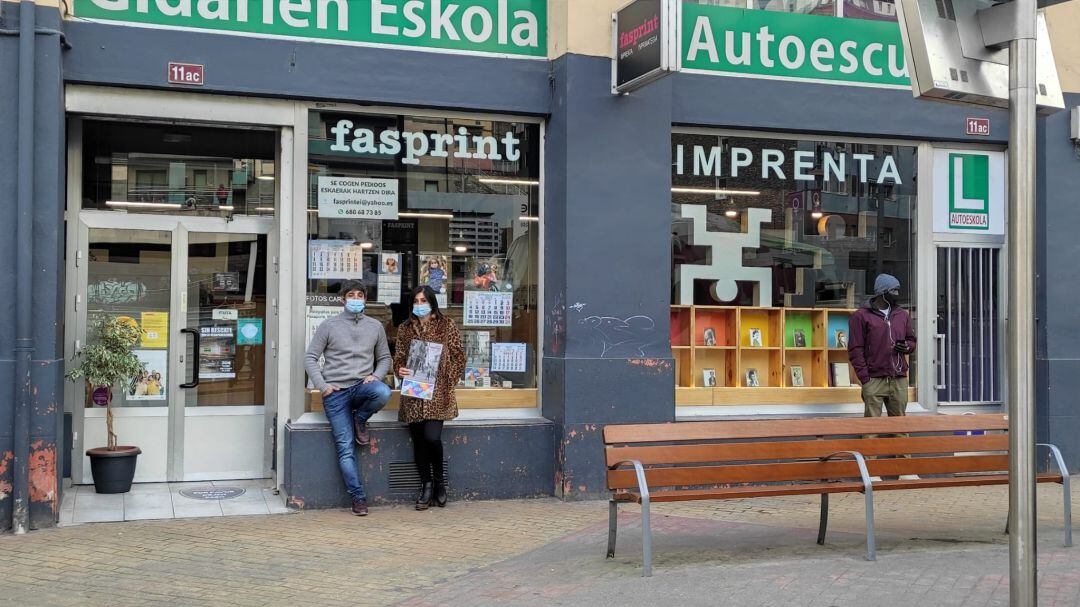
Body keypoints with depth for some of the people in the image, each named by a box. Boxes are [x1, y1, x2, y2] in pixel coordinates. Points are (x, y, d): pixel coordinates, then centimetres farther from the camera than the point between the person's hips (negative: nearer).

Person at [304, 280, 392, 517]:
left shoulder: (375, 326, 11)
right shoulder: (329, 325, 4)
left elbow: (385, 358, 17)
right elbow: (310, 358, 3)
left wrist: (376, 376, -4)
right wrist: (322, 385, -9)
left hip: (362, 386, 2)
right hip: (335, 393, -2)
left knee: (383, 392, -35)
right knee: (345, 448, -8)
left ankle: (360, 420, -4)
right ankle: (358, 497, -1)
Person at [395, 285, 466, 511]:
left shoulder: (447, 326, 5)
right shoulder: (405, 329, 12)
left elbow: (459, 356, 5)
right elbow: (398, 357, 14)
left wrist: (447, 380, -5)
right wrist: (400, 370, -8)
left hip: (437, 392, -3)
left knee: (432, 437, -16)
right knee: (418, 440, 0)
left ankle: (439, 477, 10)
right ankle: (426, 485, 15)